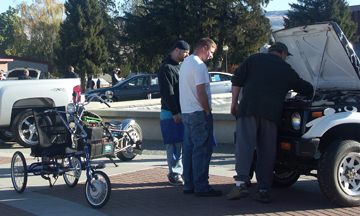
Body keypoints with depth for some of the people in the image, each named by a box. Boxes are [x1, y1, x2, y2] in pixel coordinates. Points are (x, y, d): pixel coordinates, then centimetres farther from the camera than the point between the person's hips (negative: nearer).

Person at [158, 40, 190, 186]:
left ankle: (184, 172, 15)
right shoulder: (166, 68, -10)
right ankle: (174, 174, 2)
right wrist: (175, 112, -20)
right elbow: (167, 92, -16)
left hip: (182, 112, 8)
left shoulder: (180, 67, 19)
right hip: (171, 113, -8)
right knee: (174, 145, -5)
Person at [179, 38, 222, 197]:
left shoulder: (185, 63, 16)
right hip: (199, 113, -10)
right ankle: (201, 187, -3)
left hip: (186, 112, 10)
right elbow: (201, 92, -21)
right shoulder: (199, 65, -15)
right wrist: (207, 111, -11)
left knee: (189, 149, 12)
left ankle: (188, 185, 17)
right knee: (202, 151, -6)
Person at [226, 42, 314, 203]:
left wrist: (234, 102, 12)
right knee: (267, 152, 5)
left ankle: (241, 183, -23)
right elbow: (307, 89, 30)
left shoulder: (254, 59, 17)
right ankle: (263, 190, 5)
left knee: (244, 145, -8)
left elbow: (237, 80, 8)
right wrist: (310, 89, 53)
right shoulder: (287, 70, 20)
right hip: (271, 113, 1)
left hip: (248, 109, -1)